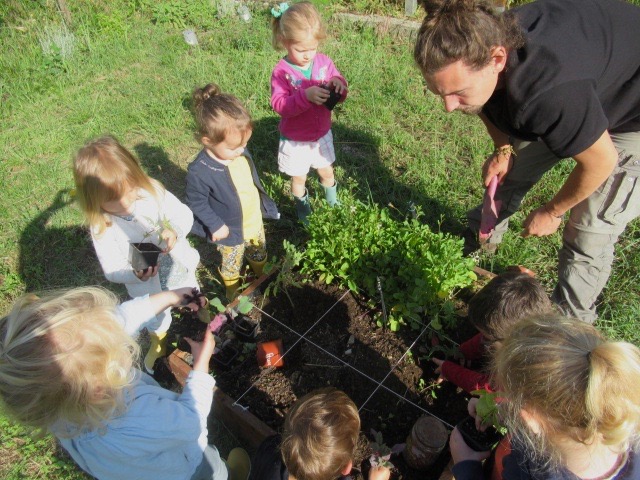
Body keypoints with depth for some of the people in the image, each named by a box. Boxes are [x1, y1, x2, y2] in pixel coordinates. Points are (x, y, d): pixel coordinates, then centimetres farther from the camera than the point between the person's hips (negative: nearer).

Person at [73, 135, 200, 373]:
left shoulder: (152, 189, -28)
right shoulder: (101, 226, -29)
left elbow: (184, 215, -17)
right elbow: (113, 270, -22)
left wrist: (175, 232, -39)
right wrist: (135, 274, -43)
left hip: (180, 267, 1)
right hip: (148, 287, -1)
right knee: (156, 320, 29)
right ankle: (159, 343, 63)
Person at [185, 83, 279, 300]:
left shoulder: (241, 152, -16)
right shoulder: (199, 172, -35)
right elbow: (197, 202, -21)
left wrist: (265, 204, 12)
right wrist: (216, 225, -24)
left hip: (255, 222, 5)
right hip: (231, 231, -5)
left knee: (259, 252, 31)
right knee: (232, 263, 24)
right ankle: (233, 290, 53)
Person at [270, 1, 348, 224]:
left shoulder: (324, 62, -8)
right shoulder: (281, 71, -21)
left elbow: (340, 93, -4)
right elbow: (279, 105, -29)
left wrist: (338, 85, -28)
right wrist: (306, 95, -43)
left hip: (322, 135, 4)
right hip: (295, 140, -3)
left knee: (327, 172, 24)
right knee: (299, 178, 16)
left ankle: (333, 202, 51)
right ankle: (303, 209, 42)